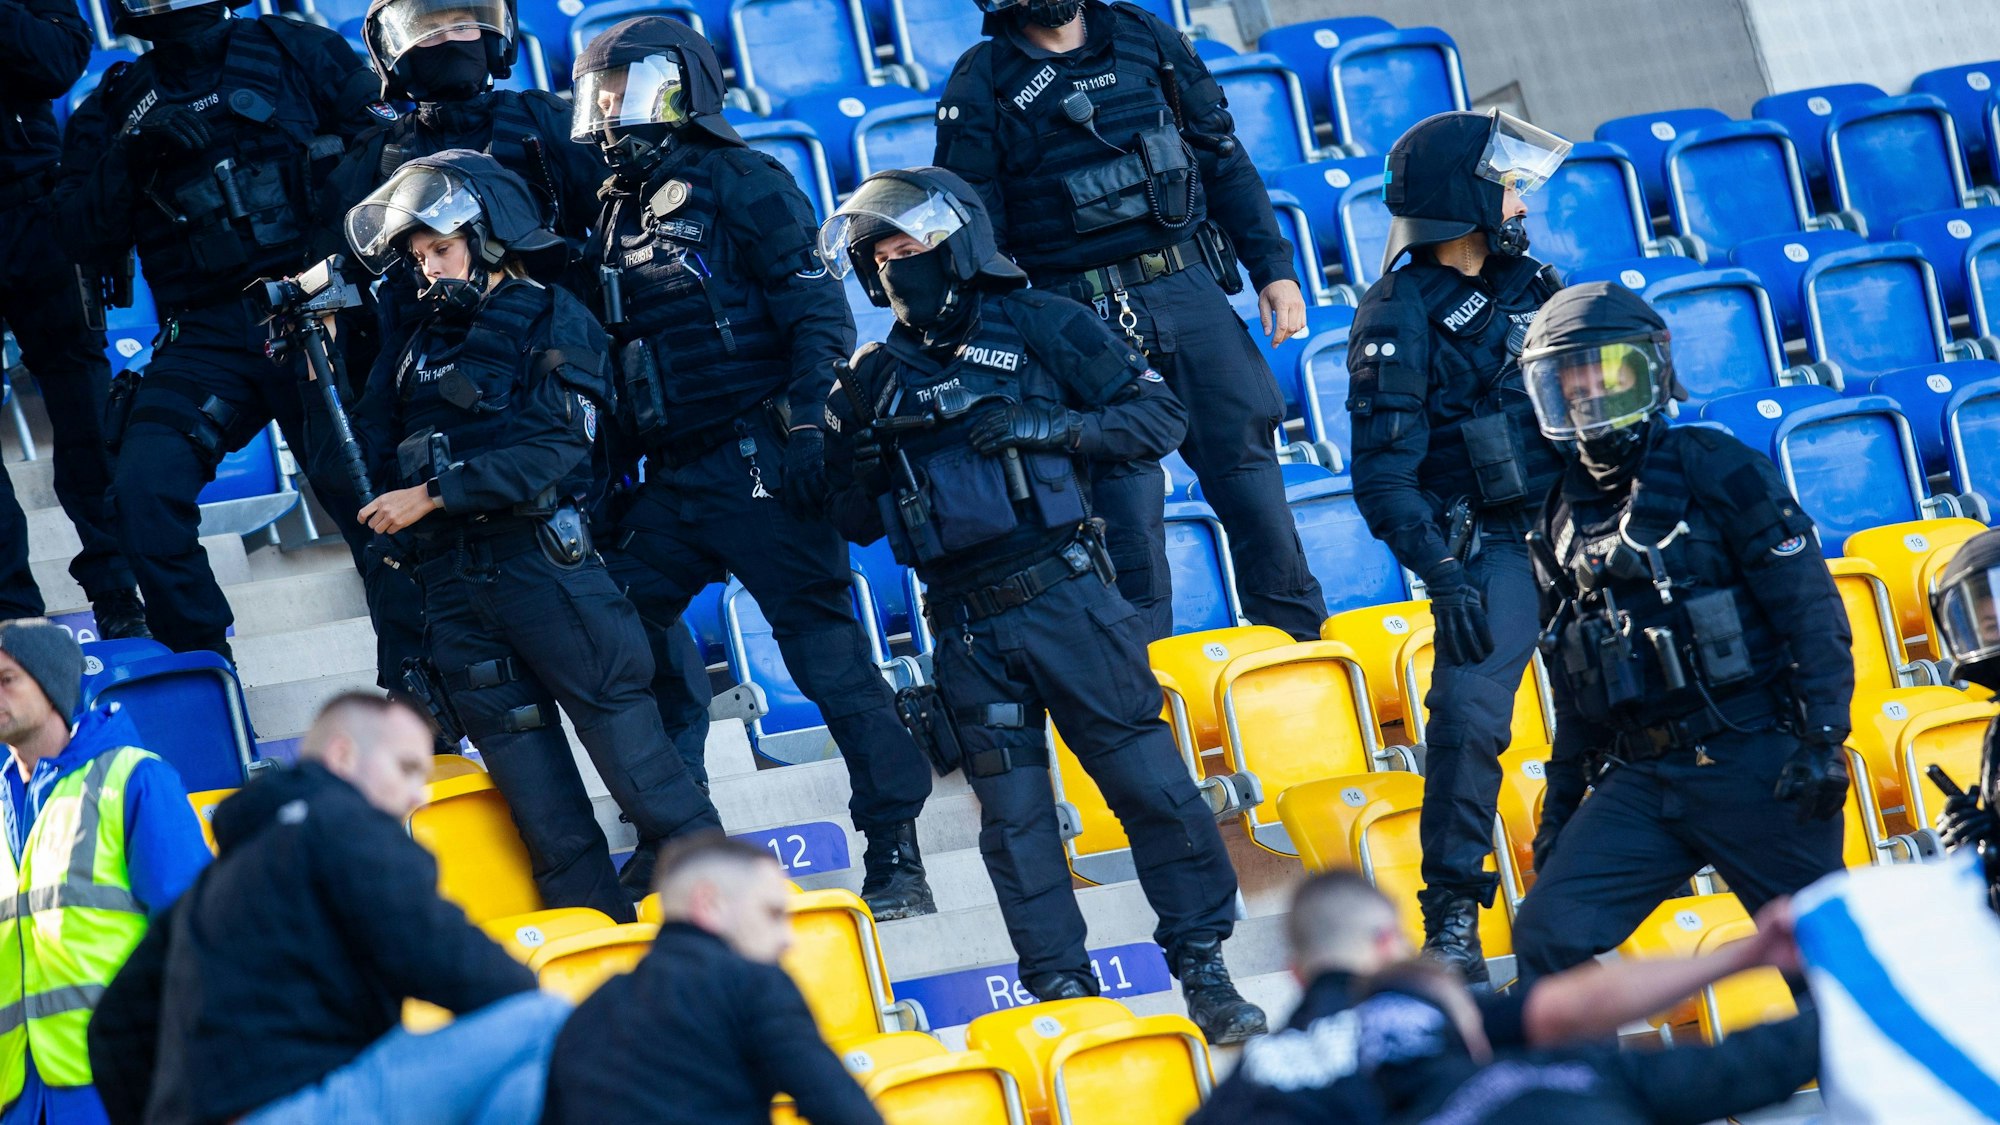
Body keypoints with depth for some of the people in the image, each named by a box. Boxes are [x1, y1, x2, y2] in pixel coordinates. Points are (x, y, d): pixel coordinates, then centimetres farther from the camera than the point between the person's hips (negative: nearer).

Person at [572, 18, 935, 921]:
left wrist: (807, 425, -17)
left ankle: (895, 854, -3)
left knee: (825, 649, -7)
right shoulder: (614, 213, 18)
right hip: (669, 484, 7)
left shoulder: (740, 185, -3)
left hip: (757, 468, -7)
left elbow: (816, 315, -9)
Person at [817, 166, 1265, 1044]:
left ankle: (1203, 967, 7)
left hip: (1065, 598, -3)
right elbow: (856, 525, 16)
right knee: (1013, 820, 5)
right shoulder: (874, 379, 12)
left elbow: (1159, 415, -1)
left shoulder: (1039, 327, 2)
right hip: (968, 631, 3)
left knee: (1147, 780, -3)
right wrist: (862, 470, -5)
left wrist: (1046, 426, -13)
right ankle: (1061, 990, 13)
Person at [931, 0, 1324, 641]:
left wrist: (1274, 270, 8)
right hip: (1086, 320, -3)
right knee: (1126, 507, -4)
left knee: (1248, 469, 5)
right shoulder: (981, 84, -2)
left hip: (1191, 292, 3)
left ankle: (1307, 647, 16)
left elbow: (1225, 162, 14)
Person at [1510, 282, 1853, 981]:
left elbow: (1812, 608, -8)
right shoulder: (1565, 517, 12)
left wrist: (1823, 740, -15)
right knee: (1547, 937, -9)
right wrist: (1561, 801, 19)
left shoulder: (1711, 469, -6)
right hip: (1640, 780, 5)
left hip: (1751, 765, -5)